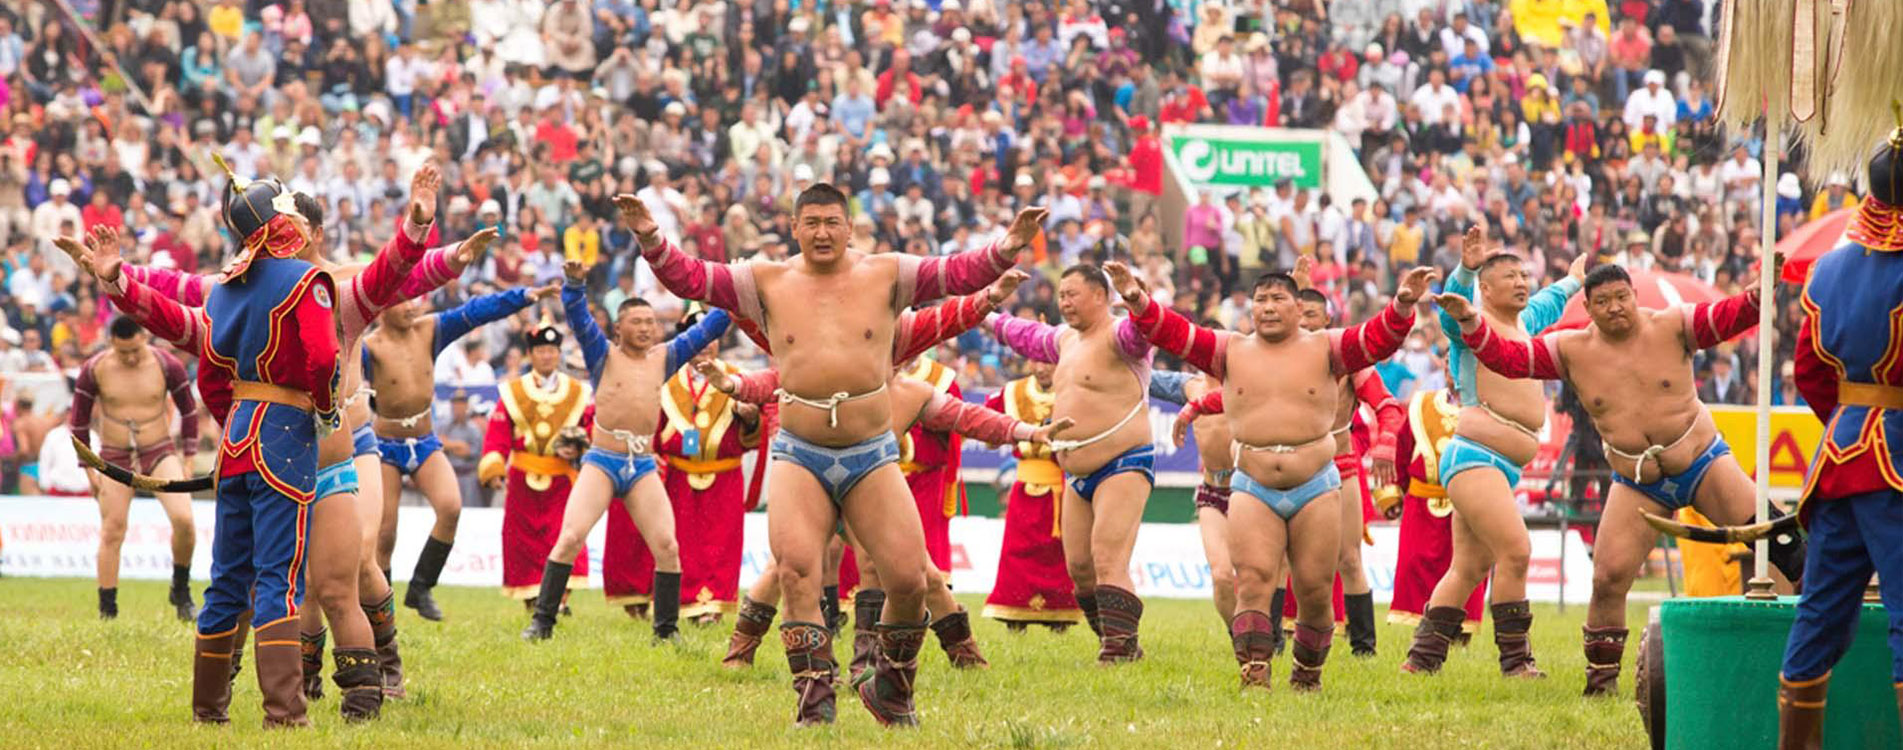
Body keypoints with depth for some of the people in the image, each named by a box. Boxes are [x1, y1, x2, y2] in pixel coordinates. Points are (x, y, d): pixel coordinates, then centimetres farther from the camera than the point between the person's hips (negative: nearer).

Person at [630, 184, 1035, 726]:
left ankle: (891, 688, 16)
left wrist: (1005, 251, -20)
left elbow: (961, 274, -2)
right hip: (799, 457, 0)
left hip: (872, 457, 0)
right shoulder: (769, 283, 7)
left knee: (909, 580, -7)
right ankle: (814, 697, -12)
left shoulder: (885, 276, 4)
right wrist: (651, 240, -12)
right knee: (795, 571, -18)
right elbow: (688, 278, 4)